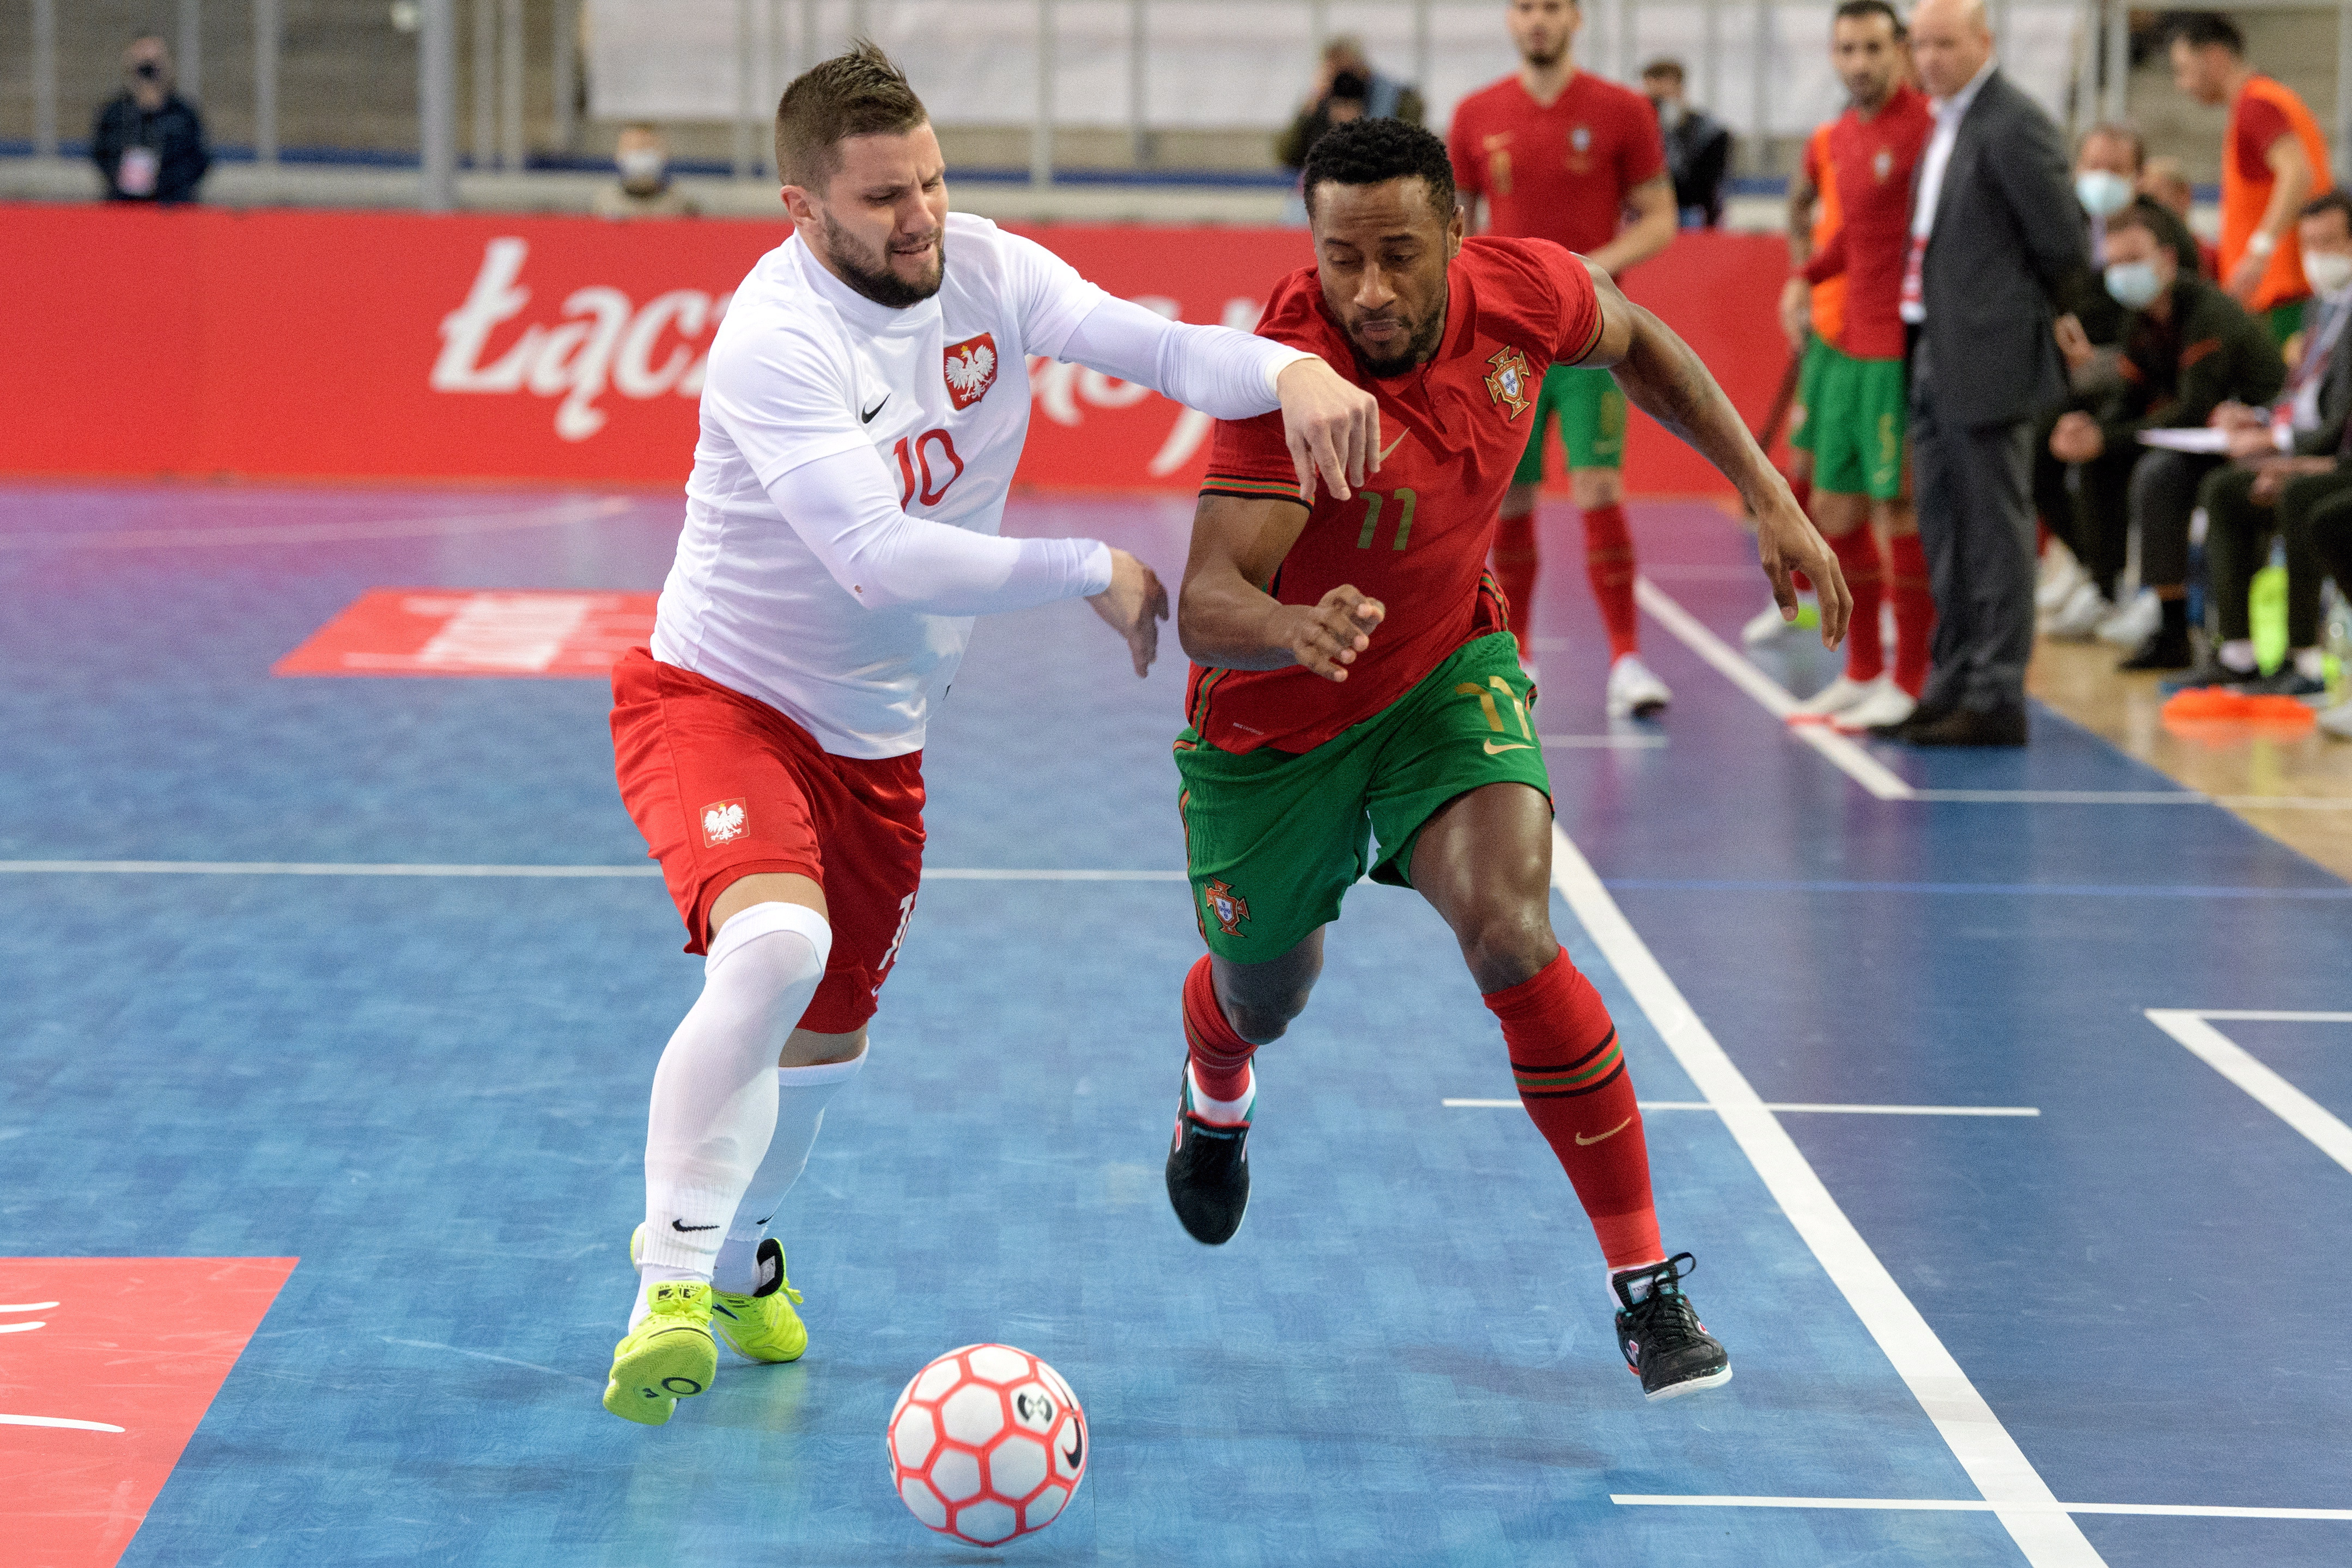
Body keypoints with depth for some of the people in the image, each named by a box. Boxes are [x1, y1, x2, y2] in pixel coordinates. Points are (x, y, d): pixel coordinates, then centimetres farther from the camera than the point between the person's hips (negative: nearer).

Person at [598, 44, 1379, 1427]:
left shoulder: (985, 272, -7)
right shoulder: (776, 340, -26)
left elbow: (1153, 346, -17)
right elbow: (880, 558, -33)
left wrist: (1293, 371, -37)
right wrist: (1093, 573, -27)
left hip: (877, 740, 7)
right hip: (720, 700, -7)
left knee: (830, 1039, 18)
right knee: (775, 946, -33)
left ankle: (742, 1252, 47)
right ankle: (672, 1284, -25)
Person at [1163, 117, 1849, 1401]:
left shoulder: (1520, 291, -21)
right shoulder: (1287, 374, -35)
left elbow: (1634, 342, 5)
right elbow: (1207, 606, -43)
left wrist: (1769, 496, 1)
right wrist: (1296, 629, -65)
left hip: (1446, 671, 2)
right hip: (1271, 725, -1)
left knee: (1510, 935, -25)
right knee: (1263, 999, 20)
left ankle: (1648, 1288, -16)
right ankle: (1216, 1096, 62)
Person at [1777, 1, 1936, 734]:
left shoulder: (1923, 126, -13)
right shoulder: (1842, 135, 14)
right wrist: (1806, 275, 10)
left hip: (1901, 351, -9)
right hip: (1850, 346, 9)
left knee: (1899, 510, -4)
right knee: (1834, 506, 12)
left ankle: (1909, 683, 5)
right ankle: (1862, 672, 23)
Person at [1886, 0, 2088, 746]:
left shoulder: (2014, 126, -15)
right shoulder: (1944, 123, 14)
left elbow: (2065, 246, -14)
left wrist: (2039, 314, 1)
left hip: (1987, 361, -9)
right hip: (1936, 361, 9)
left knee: (1993, 532, -4)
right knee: (1945, 531, 15)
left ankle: (1996, 699, 0)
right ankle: (1953, 685, 25)